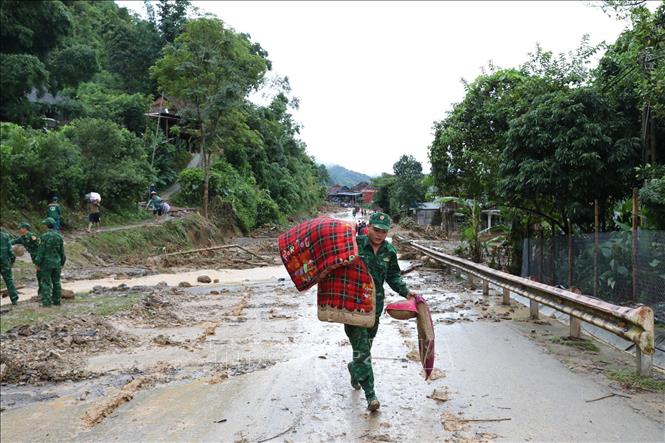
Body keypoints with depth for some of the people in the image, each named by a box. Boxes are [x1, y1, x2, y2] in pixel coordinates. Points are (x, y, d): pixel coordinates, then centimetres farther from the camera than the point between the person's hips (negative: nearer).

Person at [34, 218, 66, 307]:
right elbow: (62, 252, 7)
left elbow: (41, 251, -12)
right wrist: (62, 263, 16)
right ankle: (56, 300, 15)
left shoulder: (44, 236, -12)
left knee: (46, 283, 0)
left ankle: (46, 302, -2)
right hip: (57, 263, 5)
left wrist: (38, 264, -5)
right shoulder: (59, 237, 3)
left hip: (46, 263, -5)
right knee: (56, 282, 11)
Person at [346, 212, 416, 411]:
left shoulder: (389, 251, 3)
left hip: (375, 304, 5)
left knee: (366, 343, 18)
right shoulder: (355, 244, -10)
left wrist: (406, 292, 1)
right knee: (361, 348, -7)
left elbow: (393, 276, 14)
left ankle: (354, 368, 49)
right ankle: (370, 394, -4)